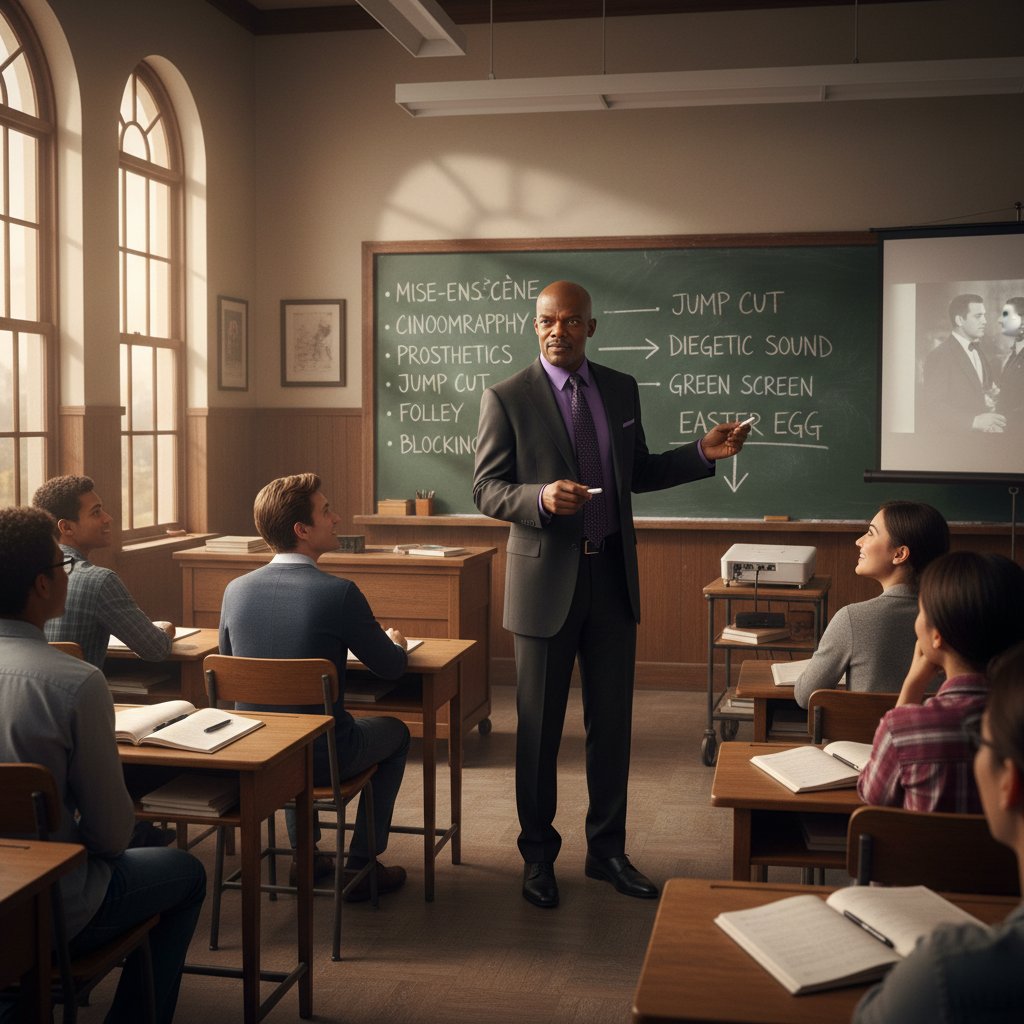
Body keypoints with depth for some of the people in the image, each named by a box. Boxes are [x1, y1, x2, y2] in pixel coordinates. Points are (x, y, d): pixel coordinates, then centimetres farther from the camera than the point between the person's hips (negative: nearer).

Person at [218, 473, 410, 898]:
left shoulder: (236, 590, -6)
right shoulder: (339, 593, -21)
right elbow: (390, 667, -8)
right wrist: (395, 642, 17)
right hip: (321, 758, -5)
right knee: (395, 732, 25)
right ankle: (361, 866, 26)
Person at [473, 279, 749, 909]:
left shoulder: (622, 390, 8)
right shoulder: (507, 399, -5)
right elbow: (486, 490, -6)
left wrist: (704, 454, 4)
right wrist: (541, 496, -25)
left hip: (613, 575, 4)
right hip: (547, 578, -4)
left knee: (613, 722, 11)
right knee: (540, 726, 7)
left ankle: (608, 850, 26)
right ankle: (538, 855, 24)